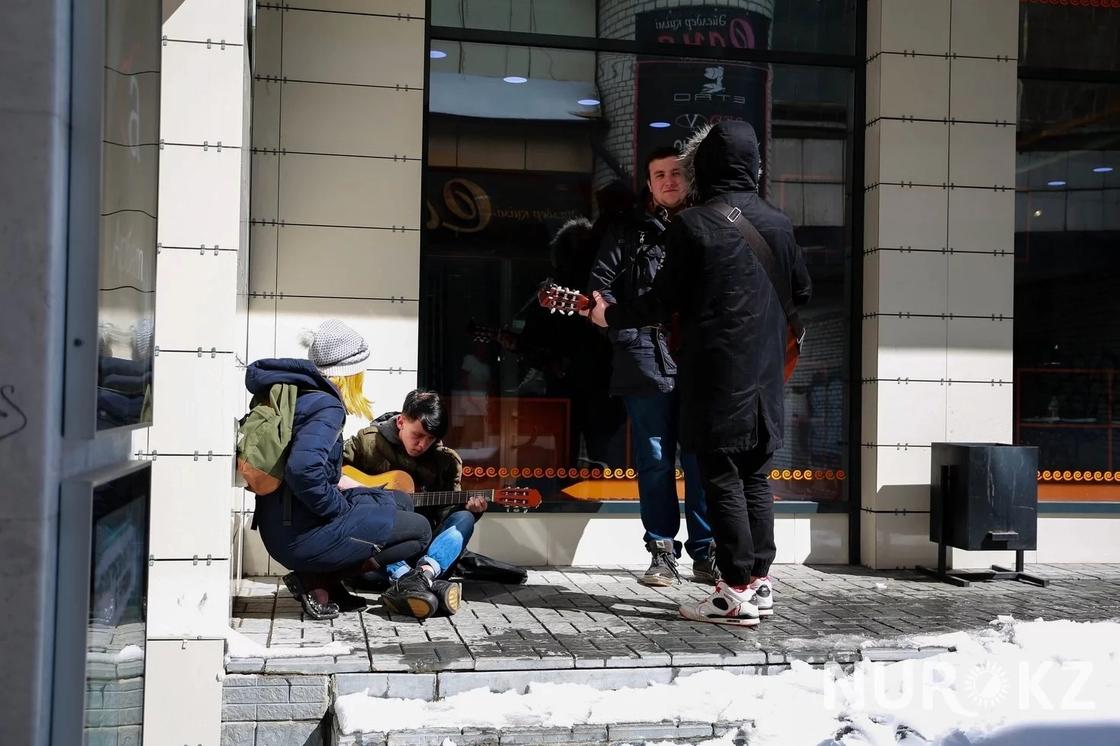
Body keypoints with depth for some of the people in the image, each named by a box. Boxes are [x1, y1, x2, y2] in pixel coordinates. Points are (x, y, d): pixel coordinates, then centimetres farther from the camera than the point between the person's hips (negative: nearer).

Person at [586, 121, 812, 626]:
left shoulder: (692, 224, -10)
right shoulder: (778, 224, 7)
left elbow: (664, 301, -10)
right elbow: (802, 293, 14)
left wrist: (610, 316, 5)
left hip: (714, 372, -5)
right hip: (764, 373, 6)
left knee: (722, 478, -1)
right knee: (755, 476, 13)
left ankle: (737, 592, 1)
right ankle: (760, 582, 16)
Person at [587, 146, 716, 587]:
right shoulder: (629, 230, 12)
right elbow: (602, 282, 6)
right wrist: (628, 334, -8)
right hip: (647, 358, 0)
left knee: (702, 458, 0)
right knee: (655, 459, 2)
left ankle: (706, 553, 9)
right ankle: (662, 552, 10)